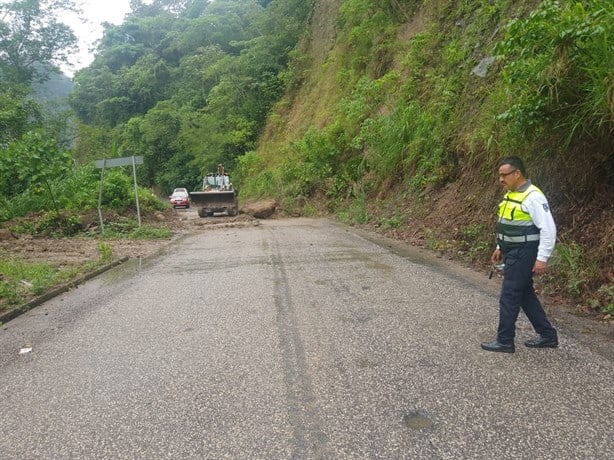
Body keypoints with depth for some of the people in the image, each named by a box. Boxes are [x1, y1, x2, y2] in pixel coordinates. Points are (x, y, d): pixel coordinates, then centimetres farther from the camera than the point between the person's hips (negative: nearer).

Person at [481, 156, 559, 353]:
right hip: (513, 254, 10)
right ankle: (548, 335, 28)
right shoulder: (511, 194, 11)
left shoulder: (532, 197, -19)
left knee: (509, 298, -2)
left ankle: (505, 341, 10)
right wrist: (500, 248, 22)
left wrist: (542, 258, -22)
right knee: (525, 295, 16)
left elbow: (548, 229, -21)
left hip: (523, 255, -10)